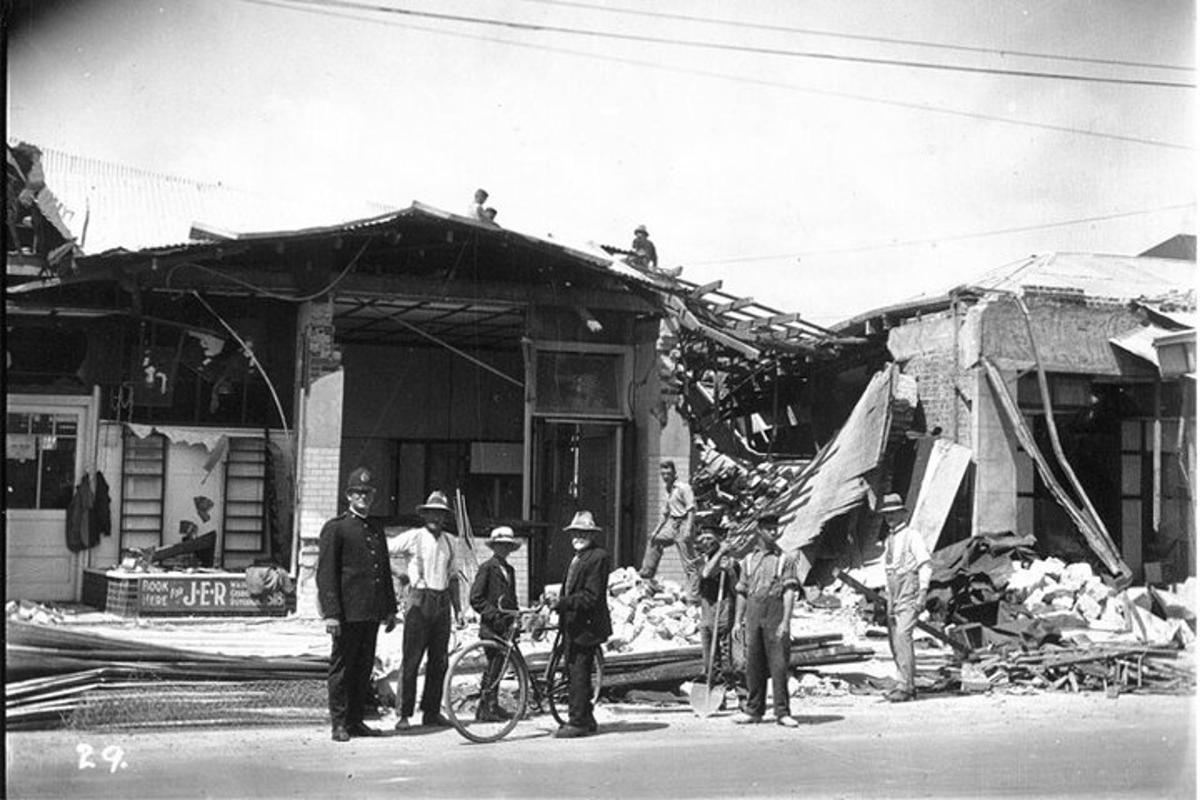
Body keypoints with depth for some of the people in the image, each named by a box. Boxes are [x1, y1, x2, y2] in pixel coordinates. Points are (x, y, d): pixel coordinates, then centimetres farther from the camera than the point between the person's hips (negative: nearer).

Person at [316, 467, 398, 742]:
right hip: (347, 613, -7)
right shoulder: (335, 528, -3)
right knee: (342, 667, -1)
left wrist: (390, 608, 19)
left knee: (364, 668, 9)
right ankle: (339, 723, 4)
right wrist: (330, 613, -15)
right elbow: (325, 573, -8)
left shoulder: (376, 530, 19)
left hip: (371, 613, 7)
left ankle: (355, 721, 17)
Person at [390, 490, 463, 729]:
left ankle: (431, 712, 15)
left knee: (439, 661, 7)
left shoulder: (448, 541, 16)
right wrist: (397, 574, -9)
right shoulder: (413, 537, -1)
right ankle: (404, 714, -3)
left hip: (442, 603, 5)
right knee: (411, 660, -7)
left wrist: (458, 608, 17)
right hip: (420, 601, -5)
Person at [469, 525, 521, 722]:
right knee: (494, 664, -8)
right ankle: (484, 708, -4)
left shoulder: (510, 570, 17)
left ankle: (492, 705, 17)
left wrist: (514, 618, 8)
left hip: (505, 625, 7)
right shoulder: (487, 567, -6)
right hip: (490, 626, -7)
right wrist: (494, 614, -17)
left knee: (498, 665, 10)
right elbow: (476, 599, -10)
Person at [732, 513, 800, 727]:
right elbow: (742, 592, 16)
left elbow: (789, 591, -4)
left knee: (779, 663, -5)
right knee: (753, 663, 6)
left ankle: (783, 712, -1)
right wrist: (738, 620, 8)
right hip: (753, 613, 3)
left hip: (776, 612, -3)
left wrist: (785, 621, -14)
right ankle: (753, 710, 14)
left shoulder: (785, 559, 4)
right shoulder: (749, 560, 16)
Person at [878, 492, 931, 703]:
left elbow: (926, 564, -10)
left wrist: (923, 592, -18)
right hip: (893, 594, 8)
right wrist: (888, 597, 17)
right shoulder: (888, 539, 16)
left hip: (910, 592, -8)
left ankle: (906, 687, -20)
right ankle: (908, 684, 16)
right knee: (894, 640, 7)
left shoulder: (912, 536, -6)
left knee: (902, 635, -19)